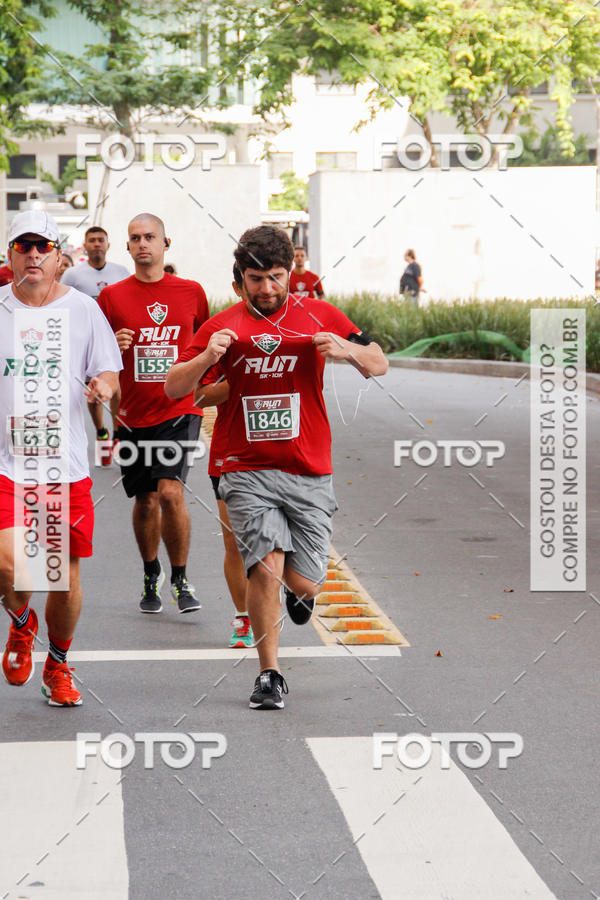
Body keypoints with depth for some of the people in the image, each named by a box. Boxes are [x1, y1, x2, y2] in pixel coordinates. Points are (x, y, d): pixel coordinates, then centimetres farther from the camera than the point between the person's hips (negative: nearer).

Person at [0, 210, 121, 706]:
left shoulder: (83, 309, 5)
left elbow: (109, 374, 6)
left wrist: (104, 386, -15)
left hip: (67, 464, 1)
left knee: (66, 577, 6)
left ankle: (58, 666, 30)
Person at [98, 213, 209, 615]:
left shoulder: (191, 292, 4)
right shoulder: (112, 296, 2)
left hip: (179, 410, -1)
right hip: (132, 414, 1)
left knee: (171, 491, -17)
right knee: (146, 500, 8)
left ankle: (181, 578, -1)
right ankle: (151, 575, 32)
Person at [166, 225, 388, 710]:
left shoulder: (319, 316, 5)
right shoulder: (223, 326, 4)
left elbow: (379, 365, 6)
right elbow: (173, 387, 3)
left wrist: (346, 349, -16)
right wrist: (207, 357, -17)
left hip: (309, 473, 1)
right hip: (247, 472, -1)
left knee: (303, 582, 1)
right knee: (267, 568, -17)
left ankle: (300, 591, 41)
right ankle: (269, 675, -1)